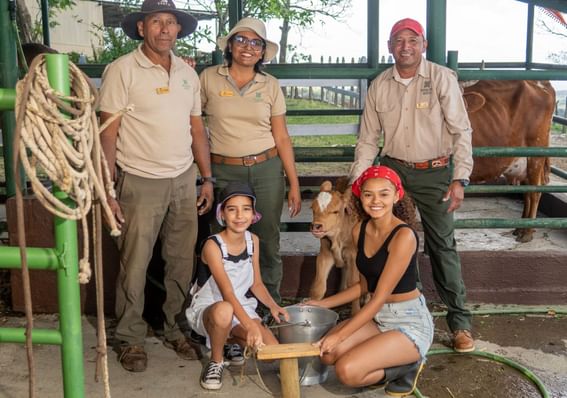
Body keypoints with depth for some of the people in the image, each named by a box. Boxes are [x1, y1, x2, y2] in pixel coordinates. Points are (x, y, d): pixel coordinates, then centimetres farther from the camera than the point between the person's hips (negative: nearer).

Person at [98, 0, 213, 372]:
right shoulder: (122, 70, -6)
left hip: (184, 180, 5)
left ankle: (176, 329, 26)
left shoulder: (188, 73, 10)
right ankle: (131, 339, 18)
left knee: (182, 262, 10)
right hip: (141, 183, -4)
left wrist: (207, 178, 11)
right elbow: (108, 132, -7)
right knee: (134, 265, 2)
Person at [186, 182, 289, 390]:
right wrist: (250, 325, -44)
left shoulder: (253, 240, -3)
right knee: (224, 311, -42)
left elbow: (256, 283, 7)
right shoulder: (213, 246, -22)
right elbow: (227, 292, -32)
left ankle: (233, 342, 18)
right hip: (207, 309, -5)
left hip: (241, 308, 6)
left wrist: (272, 305, -12)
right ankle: (216, 362, -12)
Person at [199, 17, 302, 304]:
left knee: (268, 241, 4)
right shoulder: (209, 78, 1)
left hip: (267, 170, 1)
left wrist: (294, 184, 2)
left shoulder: (270, 86, 5)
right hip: (223, 172, -1)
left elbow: (281, 137, 6)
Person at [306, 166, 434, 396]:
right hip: (376, 317, 8)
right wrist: (323, 304, 12)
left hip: (410, 323, -8)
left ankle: (406, 367, 3)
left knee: (347, 371, -23)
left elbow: (380, 297, -23)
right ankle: (396, 363, 7)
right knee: (326, 354, -12)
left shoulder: (403, 236, -22)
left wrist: (339, 336, -23)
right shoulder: (360, 230, 2)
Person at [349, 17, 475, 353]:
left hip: (434, 173, -3)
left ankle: (460, 320, 12)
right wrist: (356, 181, 3)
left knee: (443, 246, 0)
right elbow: (368, 138, 8)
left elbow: (462, 132, -8)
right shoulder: (379, 85, 3)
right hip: (393, 171, 3)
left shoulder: (442, 78, -8)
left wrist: (460, 179, -14)